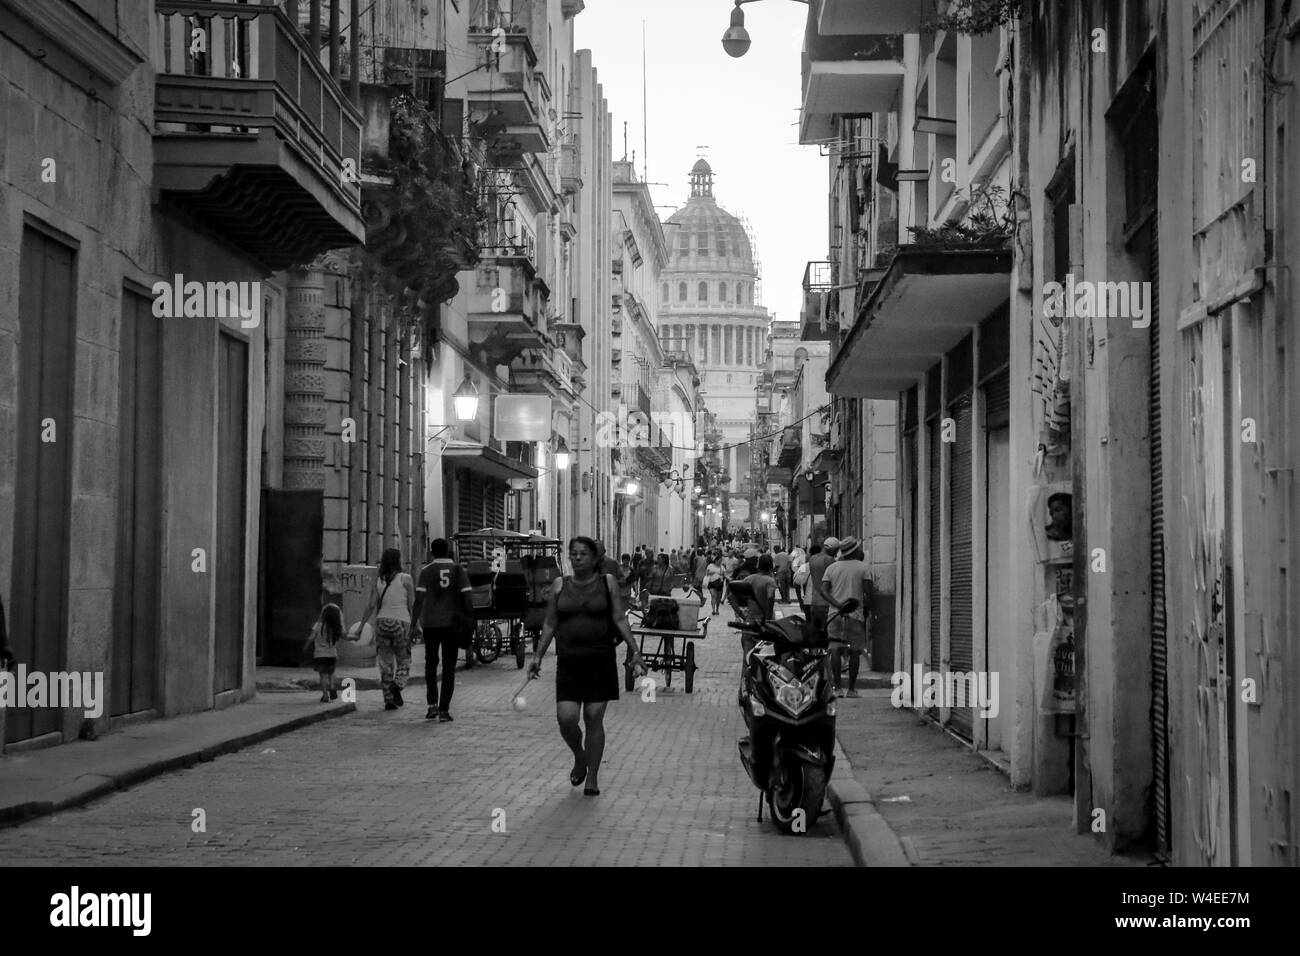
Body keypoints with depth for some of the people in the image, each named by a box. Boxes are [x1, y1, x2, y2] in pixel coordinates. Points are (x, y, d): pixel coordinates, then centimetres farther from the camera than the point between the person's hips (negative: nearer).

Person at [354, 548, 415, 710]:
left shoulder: (378, 581, 5)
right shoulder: (405, 578, -3)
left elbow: (371, 606, 1)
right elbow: (412, 604, -6)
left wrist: (361, 626, 7)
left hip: (382, 622, 3)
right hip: (401, 622, -3)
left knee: (386, 664, 9)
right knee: (404, 661, 9)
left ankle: (389, 700, 5)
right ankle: (397, 685, -19)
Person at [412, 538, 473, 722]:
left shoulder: (426, 571, -1)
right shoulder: (459, 571, 3)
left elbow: (419, 599, -7)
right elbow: (467, 598, -2)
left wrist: (415, 622, -4)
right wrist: (469, 622, 3)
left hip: (430, 623, 0)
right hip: (452, 624, 0)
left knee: (431, 663, 15)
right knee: (449, 667, 3)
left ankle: (432, 704, 6)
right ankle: (444, 710, -3)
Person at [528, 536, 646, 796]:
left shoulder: (607, 583, 3)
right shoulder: (559, 585, 7)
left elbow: (620, 619, 1)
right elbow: (550, 625, 11)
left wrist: (634, 651, -7)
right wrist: (538, 656, 5)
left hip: (600, 660, -1)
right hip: (568, 661, 1)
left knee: (594, 718, 0)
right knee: (566, 718, -8)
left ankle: (592, 777, 12)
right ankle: (579, 757, 23)